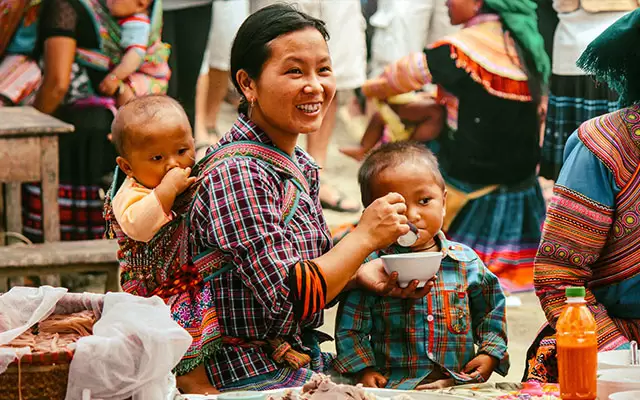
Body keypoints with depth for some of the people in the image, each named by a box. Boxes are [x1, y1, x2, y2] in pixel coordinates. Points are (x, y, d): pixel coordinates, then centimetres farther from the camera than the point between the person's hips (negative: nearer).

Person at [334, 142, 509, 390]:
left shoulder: (466, 262, 8)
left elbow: (490, 311, 22)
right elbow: (350, 327, 5)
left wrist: (490, 353, 10)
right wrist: (364, 369, -5)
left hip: (460, 382, 2)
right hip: (394, 385, -2)